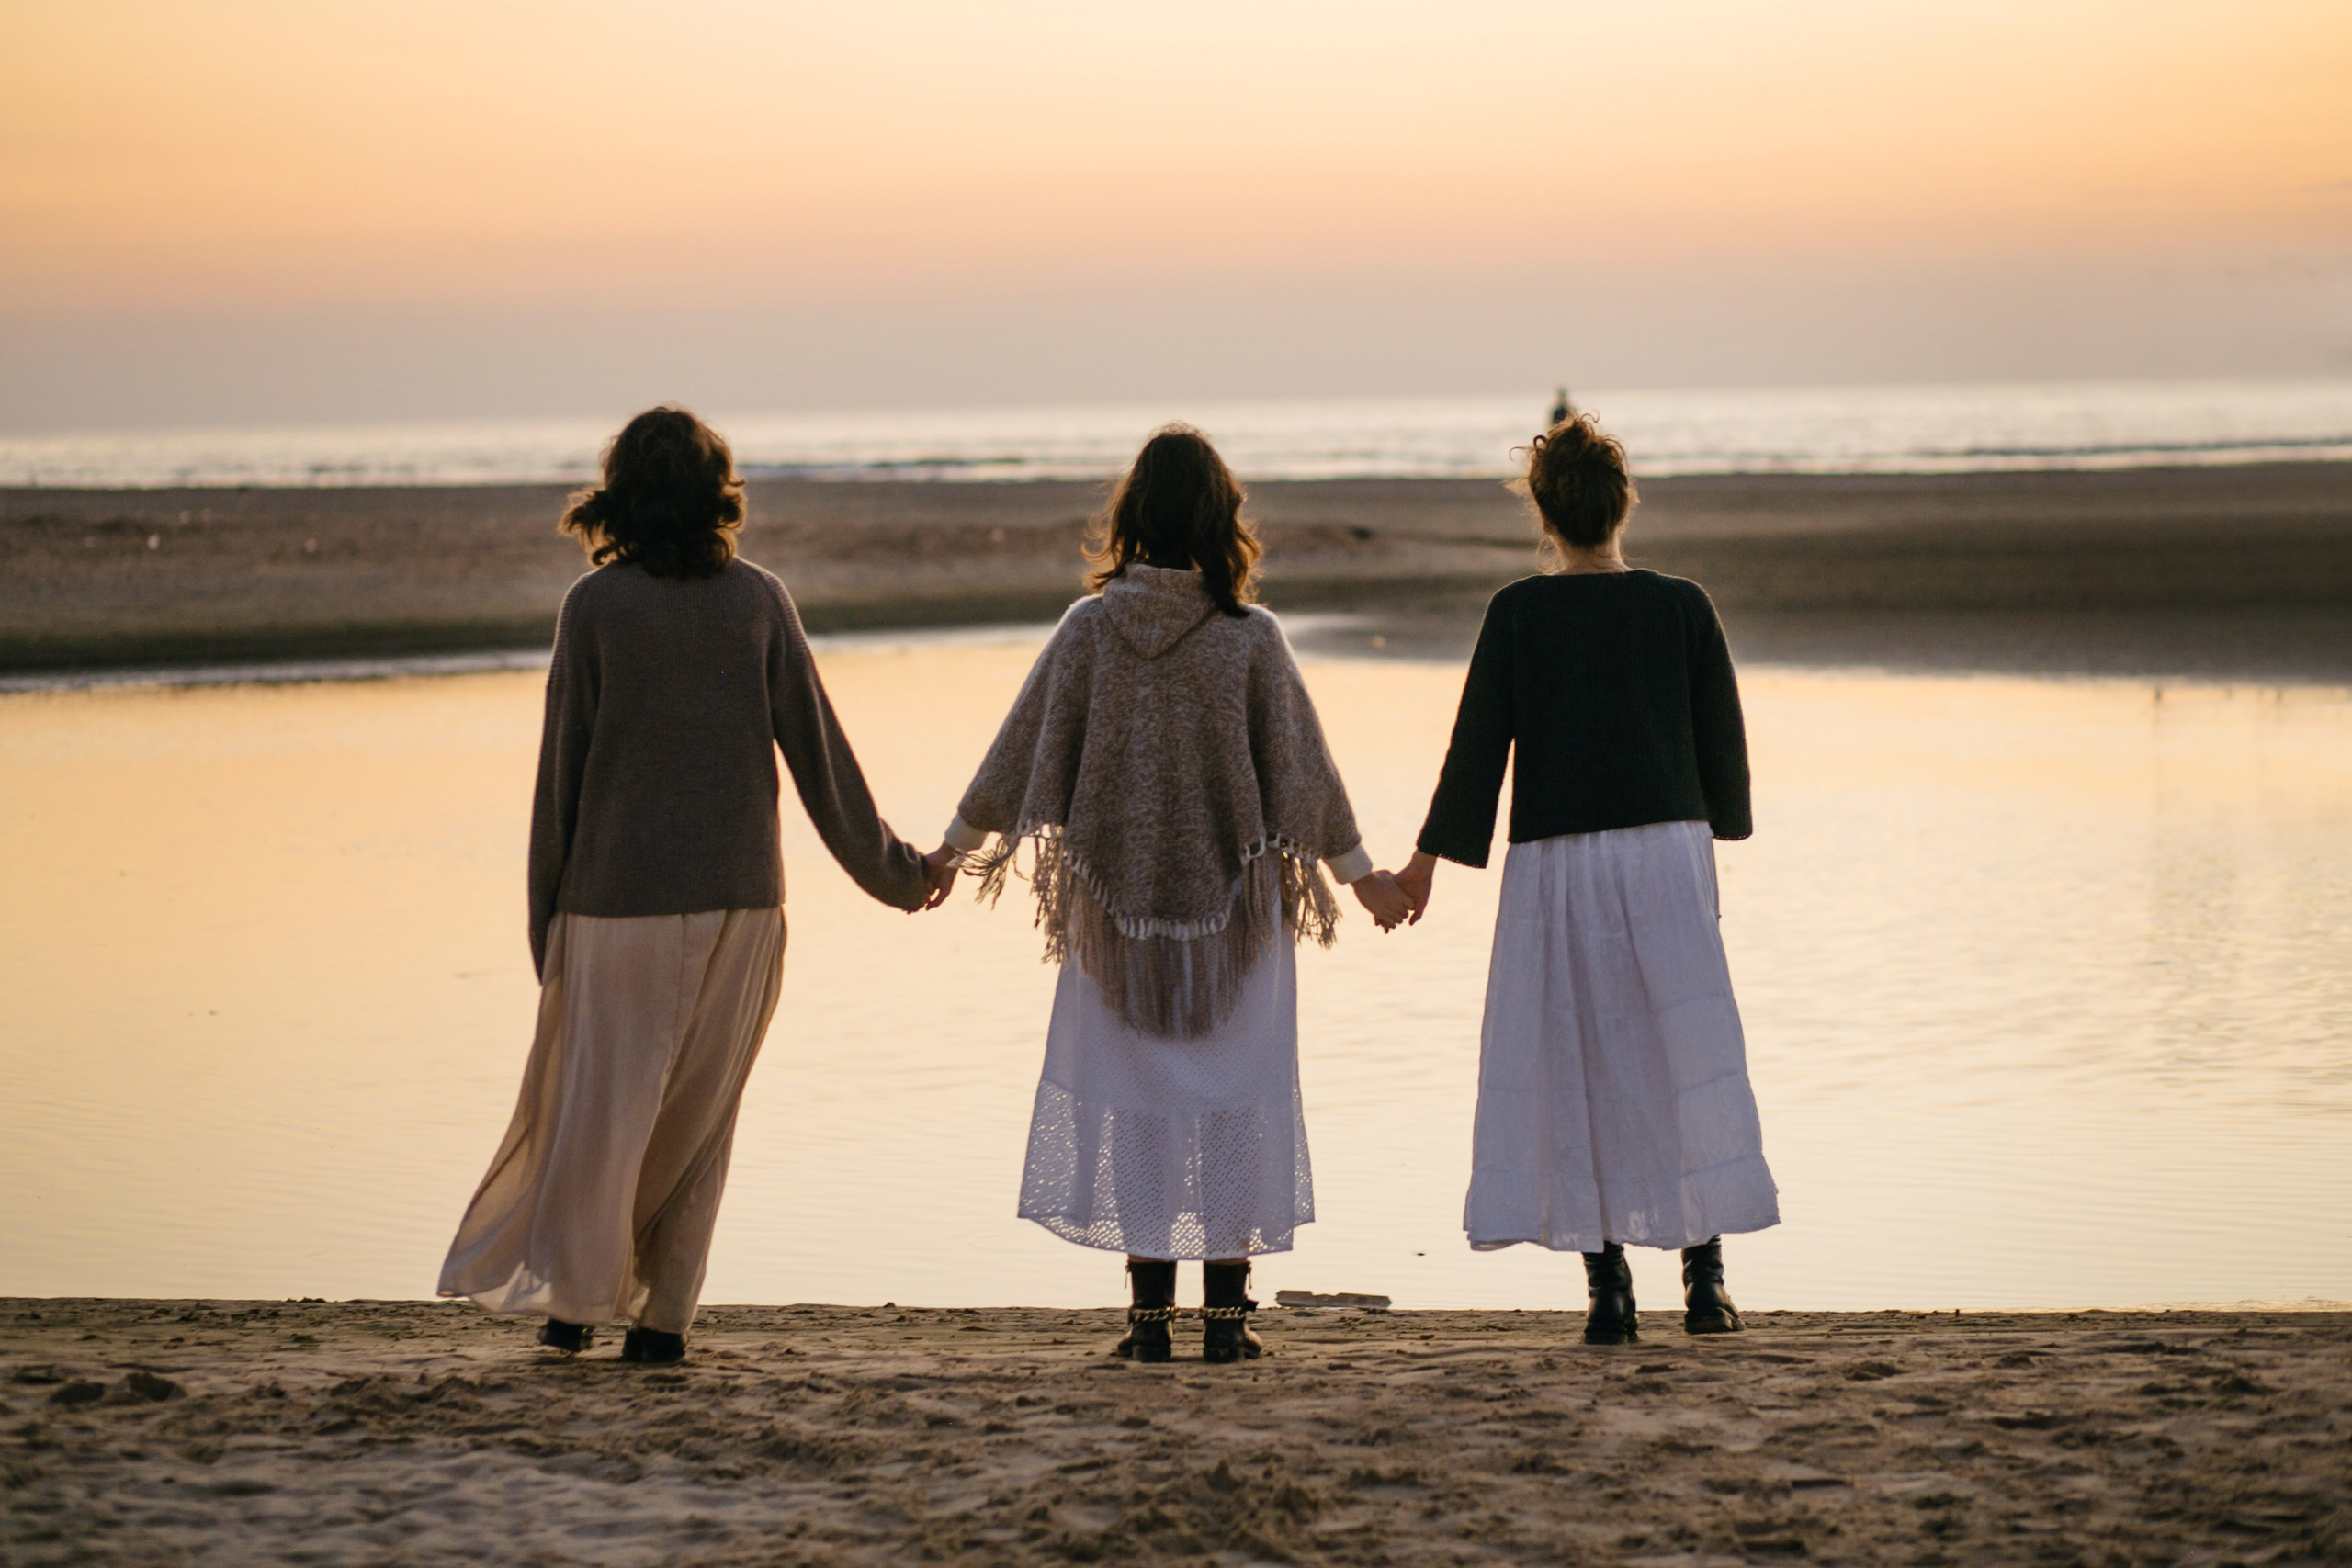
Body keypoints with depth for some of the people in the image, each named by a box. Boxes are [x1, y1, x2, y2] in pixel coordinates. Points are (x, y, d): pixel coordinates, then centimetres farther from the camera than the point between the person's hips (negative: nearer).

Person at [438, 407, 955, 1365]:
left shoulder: (594, 605, -5)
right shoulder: (756, 600, 0)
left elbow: (562, 771, -3)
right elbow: (817, 749, 1)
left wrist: (547, 919, 5)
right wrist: (896, 871, 12)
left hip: (616, 900, -2)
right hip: (735, 900, 2)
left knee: (597, 1103, 7)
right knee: (699, 1112, 9)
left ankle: (568, 1294, 9)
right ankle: (662, 1316, 10)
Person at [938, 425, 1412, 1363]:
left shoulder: (1089, 628, -4)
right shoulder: (1250, 637, -7)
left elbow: (1022, 750, 1)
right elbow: (1300, 765, -1)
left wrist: (957, 845, 13)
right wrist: (1358, 870, 11)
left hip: (1119, 901, 1)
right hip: (1234, 900, -1)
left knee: (1133, 1100, 8)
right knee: (1233, 1097, 6)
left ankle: (1150, 1314, 8)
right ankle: (1225, 1313, 6)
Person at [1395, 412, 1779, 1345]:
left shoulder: (1518, 613, -3)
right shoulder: (1681, 607, 0)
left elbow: (1476, 746, -3)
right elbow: (1724, 742, 6)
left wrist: (1426, 862, 7)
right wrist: (1718, 823, 25)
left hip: (1556, 865, -1)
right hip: (1667, 851, 1)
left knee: (1577, 1070, 5)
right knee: (1687, 1063, 6)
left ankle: (1607, 1286, 3)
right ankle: (1704, 1275, 3)